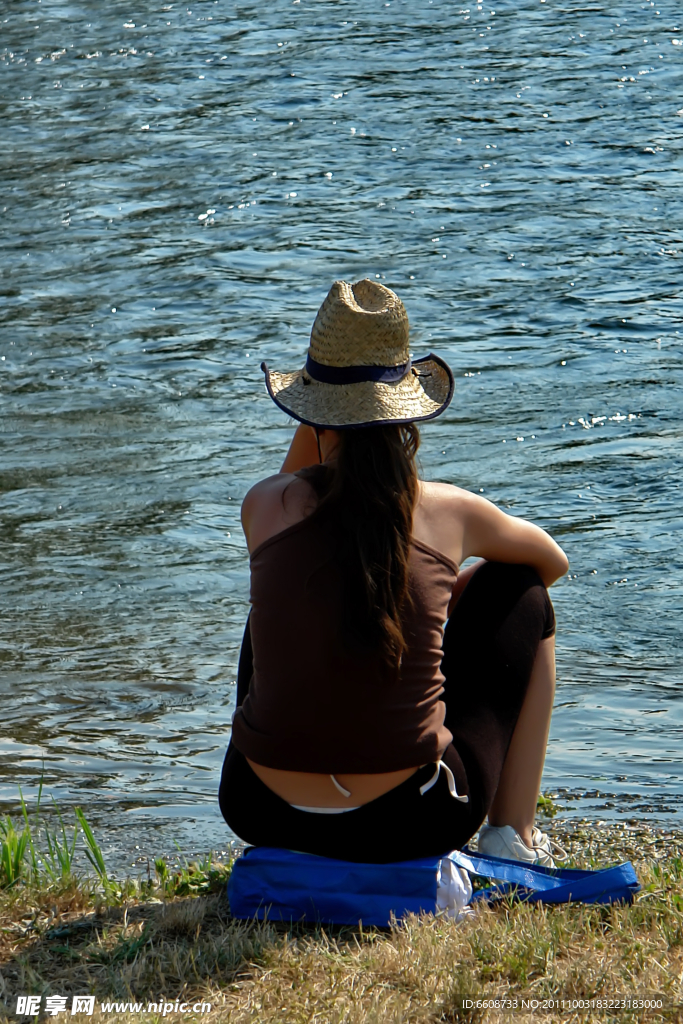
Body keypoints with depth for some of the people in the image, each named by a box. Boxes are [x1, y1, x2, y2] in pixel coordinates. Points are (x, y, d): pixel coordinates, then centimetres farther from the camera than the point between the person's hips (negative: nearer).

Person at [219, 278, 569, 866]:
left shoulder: (265, 505, -4)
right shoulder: (449, 513, -5)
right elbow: (553, 562, 20)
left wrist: (314, 421, 14)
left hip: (264, 813, 2)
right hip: (410, 825, -2)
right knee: (522, 593, 19)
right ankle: (512, 836, 20)